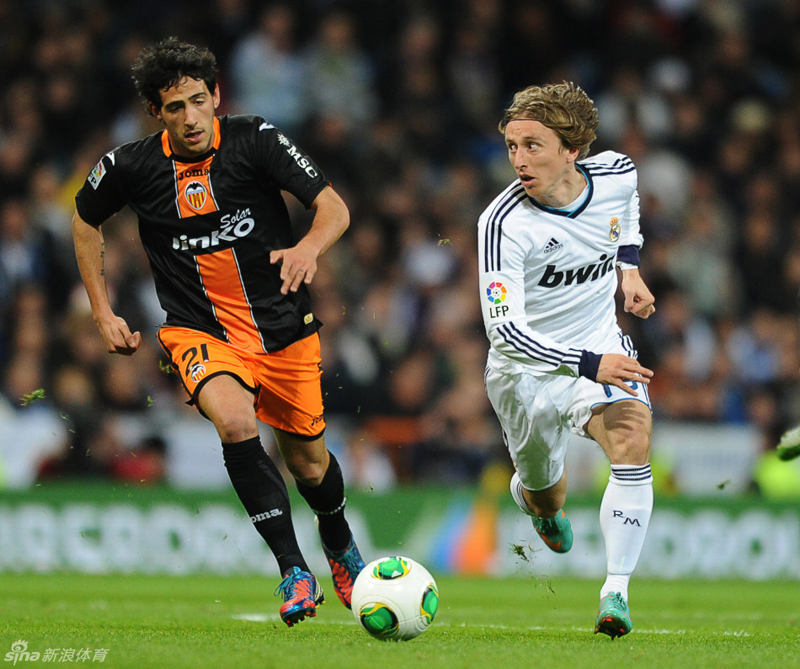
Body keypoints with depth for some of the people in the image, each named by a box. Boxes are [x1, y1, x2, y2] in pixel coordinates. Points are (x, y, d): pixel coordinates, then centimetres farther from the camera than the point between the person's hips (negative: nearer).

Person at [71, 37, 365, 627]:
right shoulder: (131, 166, -7)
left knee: (309, 463, 12)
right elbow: (86, 220, 13)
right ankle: (294, 571, -24)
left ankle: (341, 549, 47)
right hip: (200, 331, -1)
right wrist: (104, 313, 10)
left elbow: (333, 207, -16)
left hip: (284, 328, 1)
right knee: (237, 425, -31)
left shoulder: (255, 140, -12)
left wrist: (310, 247, -38)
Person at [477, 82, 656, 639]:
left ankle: (616, 593, -23)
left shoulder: (617, 173, -12)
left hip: (602, 344, 2)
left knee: (633, 439, -24)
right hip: (527, 368, -2)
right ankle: (532, 493, 53)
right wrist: (589, 365, -38)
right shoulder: (504, 223, -28)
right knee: (544, 496, 12)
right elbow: (502, 325, -31)